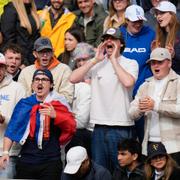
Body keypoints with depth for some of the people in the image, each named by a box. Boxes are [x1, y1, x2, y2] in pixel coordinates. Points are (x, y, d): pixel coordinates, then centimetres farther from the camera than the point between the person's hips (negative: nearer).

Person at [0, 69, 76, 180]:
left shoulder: (58, 104, 3)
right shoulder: (24, 104, 8)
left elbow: (72, 127, -5)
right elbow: (12, 129, 6)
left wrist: (55, 115, -21)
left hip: (51, 161, -2)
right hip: (26, 160, 2)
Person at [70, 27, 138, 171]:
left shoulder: (130, 63, 3)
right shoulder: (96, 64, 11)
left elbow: (128, 82, -19)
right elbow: (73, 78, -3)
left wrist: (113, 59, -8)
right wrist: (96, 60, -3)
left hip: (122, 126, -3)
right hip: (100, 125, 3)